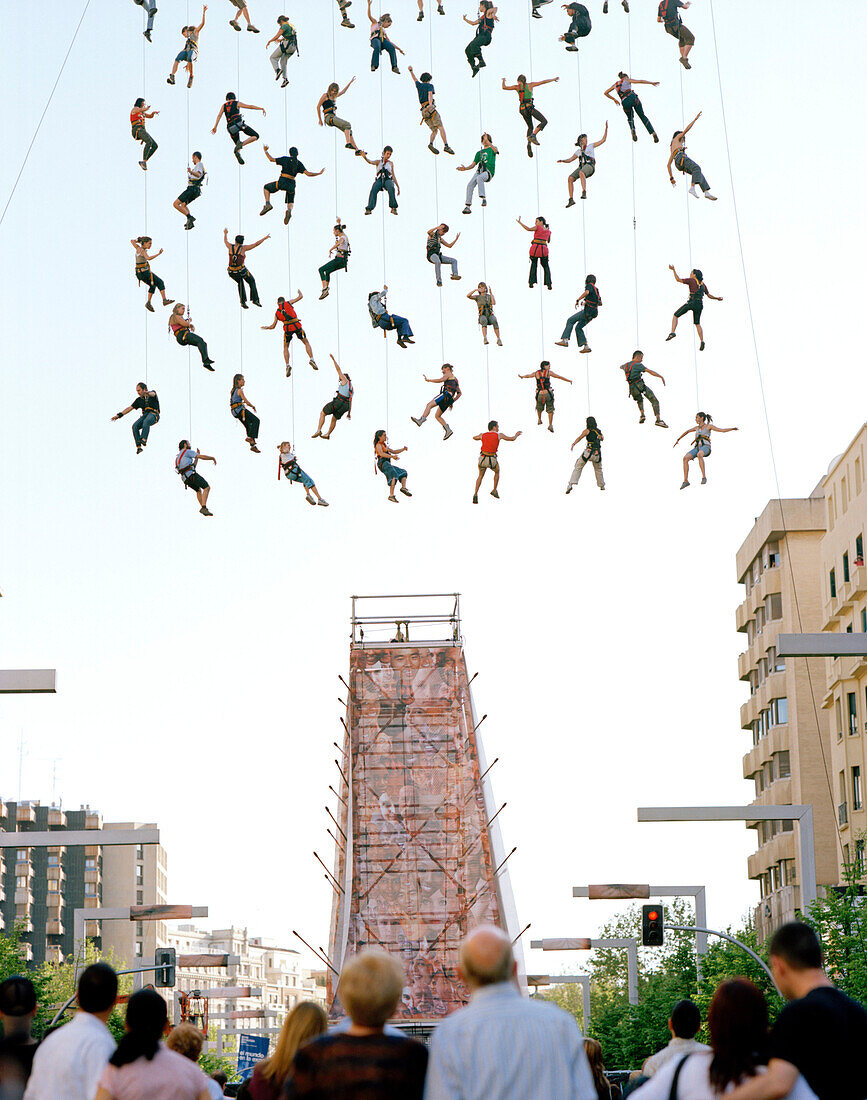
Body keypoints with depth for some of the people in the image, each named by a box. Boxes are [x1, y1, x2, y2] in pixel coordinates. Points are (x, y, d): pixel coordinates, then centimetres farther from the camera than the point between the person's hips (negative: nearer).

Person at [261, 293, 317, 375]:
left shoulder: (277, 313, 20)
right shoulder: (288, 303, 15)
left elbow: (273, 326, 25)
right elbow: (300, 297, 18)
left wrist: (266, 327, 45)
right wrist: (299, 292, 41)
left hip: (287, 328, 1)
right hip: (297, 325, -1)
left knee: (285, 347, 18)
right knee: (306, 343, 12)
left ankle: (287, 365, 0)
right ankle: (311, 359, -8)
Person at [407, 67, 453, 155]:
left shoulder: (419, 85, 22)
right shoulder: (430, 86, 6)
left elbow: (414, 79, 43)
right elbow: (430, 94, -15)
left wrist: (411, 71, 61)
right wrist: (430, 104, -32)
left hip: (423, 111, 6)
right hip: (430, 108, -6)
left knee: (434, 130, 6)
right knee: (440, 127, -15)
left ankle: (431, 143, -22)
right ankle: (446, 146, -31)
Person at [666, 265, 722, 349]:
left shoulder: (691, 280, 2)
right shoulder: (703, 284, 17)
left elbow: (678, 279, -1)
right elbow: (709, 295, 21)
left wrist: (673, 270, 9)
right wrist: (717, 298, 37)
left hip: (691, 302, -5)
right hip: (699, 304, 6)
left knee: (675, 315, 6)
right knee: (697, 324, 18)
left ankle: (672, 332, -12)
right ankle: (702, 341, 5)